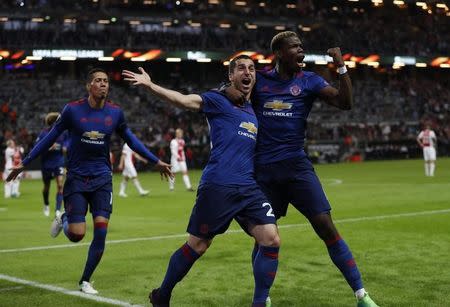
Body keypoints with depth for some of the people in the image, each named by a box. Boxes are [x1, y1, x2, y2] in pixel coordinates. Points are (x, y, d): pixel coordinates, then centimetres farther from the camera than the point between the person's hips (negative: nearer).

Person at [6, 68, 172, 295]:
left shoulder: (115, 113, -2)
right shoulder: (72, 110, -9)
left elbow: (130, 139, 14)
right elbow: (51, 137, 1)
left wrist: (156, 161, 16)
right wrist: (24, 163, 3)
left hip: (102, 178, 2)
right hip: (76, 178, -2)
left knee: (101, 232, -8)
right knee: (77, 235, -9)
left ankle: (85, 281, 11)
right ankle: (63, 220, 29)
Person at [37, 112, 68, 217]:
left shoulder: (63, 132, -6)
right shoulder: (44, 133, -14)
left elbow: (67, 140, 15)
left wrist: (65, 147, -5)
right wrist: (48, 147, -28)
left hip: (59, 162, 1)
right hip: (46, 164, -1)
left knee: (60, 184, -15)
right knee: (46, 187, 14)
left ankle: (58, 210, -14)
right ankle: (46, 205, 43)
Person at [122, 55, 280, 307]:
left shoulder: (256, 112, 21)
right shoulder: (219, 101, 2)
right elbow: (184, 100, -13)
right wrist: (150, 85, -25)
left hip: (250, 188, 5)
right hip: (218, 186, -5)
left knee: (271, 241, -9)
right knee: (197, 246, 2)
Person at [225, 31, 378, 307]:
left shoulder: (308, 81, 3)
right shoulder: (259, 80, 5)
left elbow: (345, 103, -6)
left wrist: (342, 68, -16)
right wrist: (229, 89, -7)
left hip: (296, 165, -1)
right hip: (263, 170, 1)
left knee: (326, 226, -10)